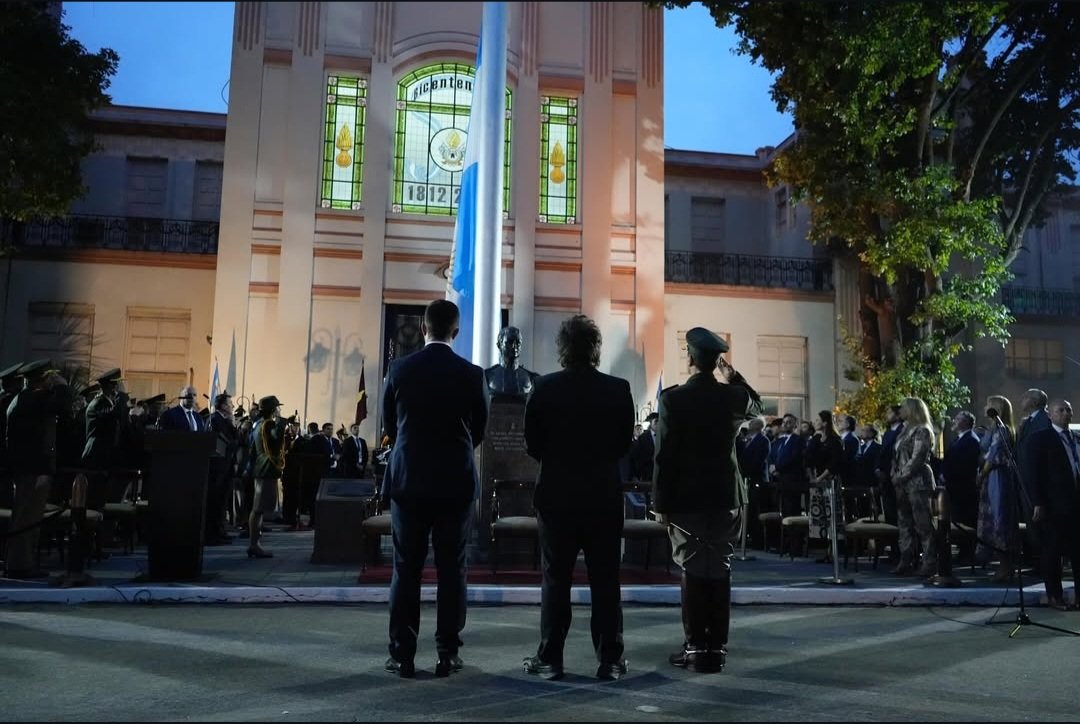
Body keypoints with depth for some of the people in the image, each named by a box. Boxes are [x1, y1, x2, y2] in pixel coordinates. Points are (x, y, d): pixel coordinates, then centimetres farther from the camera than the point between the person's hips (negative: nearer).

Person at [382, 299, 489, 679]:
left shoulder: (399, 369, -3)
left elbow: (388, 424, 8)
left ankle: (402, 654, 9)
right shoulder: (472, 374, -5)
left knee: (406, 569, 7)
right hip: (456, 481, 0)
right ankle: (448, 653, 11)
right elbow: (479, 429, 6)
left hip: (408, 480, 1)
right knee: (451, 569, 7)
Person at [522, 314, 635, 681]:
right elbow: (625, 443, 2)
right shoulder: (618, 389, -5)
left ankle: (549, 658, 13)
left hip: (556, 494, 0)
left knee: (555, 577, 8)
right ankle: (610, 659, 13)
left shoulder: (545, 388, -8)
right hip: (605, 494, 1)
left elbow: (532, 444, -3)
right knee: (605, 578, 8)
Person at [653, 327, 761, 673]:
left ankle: (696, 648, 5)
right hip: (725, 496, 3)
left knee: (693, 572, 3)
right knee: (719, 571, 8)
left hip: (686, 498, -3)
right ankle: (717, 648, 13)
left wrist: (661, 502, -4)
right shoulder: (733, 396, 0)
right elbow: (756, 405, 26)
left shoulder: (673, 398, -10)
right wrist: (732, 375, 24)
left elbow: (664, 454, -10)